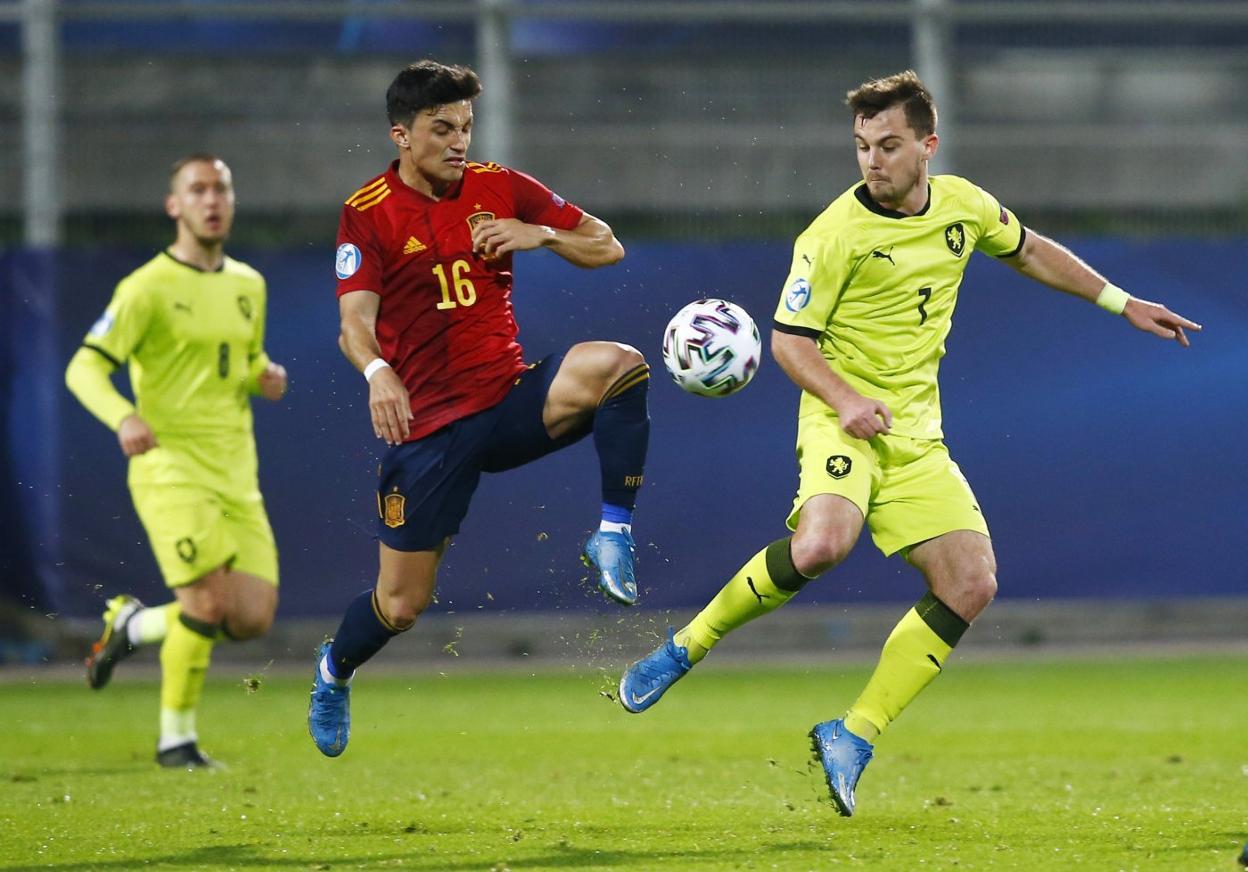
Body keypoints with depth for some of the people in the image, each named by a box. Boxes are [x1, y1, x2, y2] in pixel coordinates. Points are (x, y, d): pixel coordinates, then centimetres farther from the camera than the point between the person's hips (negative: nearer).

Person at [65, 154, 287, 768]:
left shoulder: (248, 285, 14)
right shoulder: (148, 287, -7)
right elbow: (84, 369, -11)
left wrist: (267, 377, 3)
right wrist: (123, 418, -31)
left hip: (236, 474, 6)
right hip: (172, 467, -6)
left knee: (253, 620, -2)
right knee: (209, 602, -17)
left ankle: (132, 625, 24)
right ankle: (176, 738, 2)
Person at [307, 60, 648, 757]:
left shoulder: (500, 187, 4)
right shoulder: (368, 213, -5)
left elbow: (608, 248, 9)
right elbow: (355, 321, -18)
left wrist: (540, 234, -11)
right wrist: (377, 372, -40)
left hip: (513, 400, 2)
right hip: (428, 424, -2)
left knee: (619, 365, -28)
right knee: (401, 606, 1)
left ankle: (614, 533, -18)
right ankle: (335, 672, 35)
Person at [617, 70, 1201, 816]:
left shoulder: (963, 205, 4)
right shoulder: (836, 234, -13)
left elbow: (1029, 251, 24)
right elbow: (789, 338, -8)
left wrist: (1122, 303, 24)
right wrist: (843, 398, -25)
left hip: (915, 433, 6)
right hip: (843, 418, -6)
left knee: (972, 585, -8)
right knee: (822, 543, -34)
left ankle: (853, 739, -1)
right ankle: (685, 650, -14)